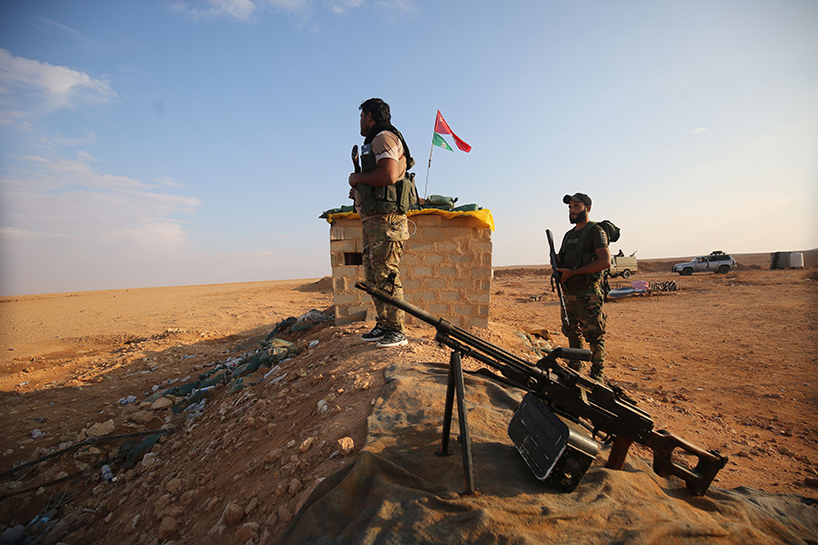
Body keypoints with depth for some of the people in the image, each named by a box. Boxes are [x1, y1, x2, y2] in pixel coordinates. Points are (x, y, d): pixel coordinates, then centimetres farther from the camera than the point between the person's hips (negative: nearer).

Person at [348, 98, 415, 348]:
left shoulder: (384, 137, -6)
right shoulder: (374, 143, 25)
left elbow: (389, 175, -23)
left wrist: (358, 178, -10)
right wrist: (359, 191, 16)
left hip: (385, 221, -11)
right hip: (371, 221, 11)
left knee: (386, 276, -9)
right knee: (373, 276, 11)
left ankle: (397, 331, 0)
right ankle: (383, 325, 20)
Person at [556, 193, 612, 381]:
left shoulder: (595, 231, -6)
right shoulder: (569, 235, 17)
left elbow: (605, 261, -17)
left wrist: (572, 272, -18)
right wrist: (556, 262, -1)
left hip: (588, 294, -8)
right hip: (569, 294, 8)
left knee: (595, 336, -1)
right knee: (572, 333, 15)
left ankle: (597, 376, 10)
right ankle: (574, 370, 28)